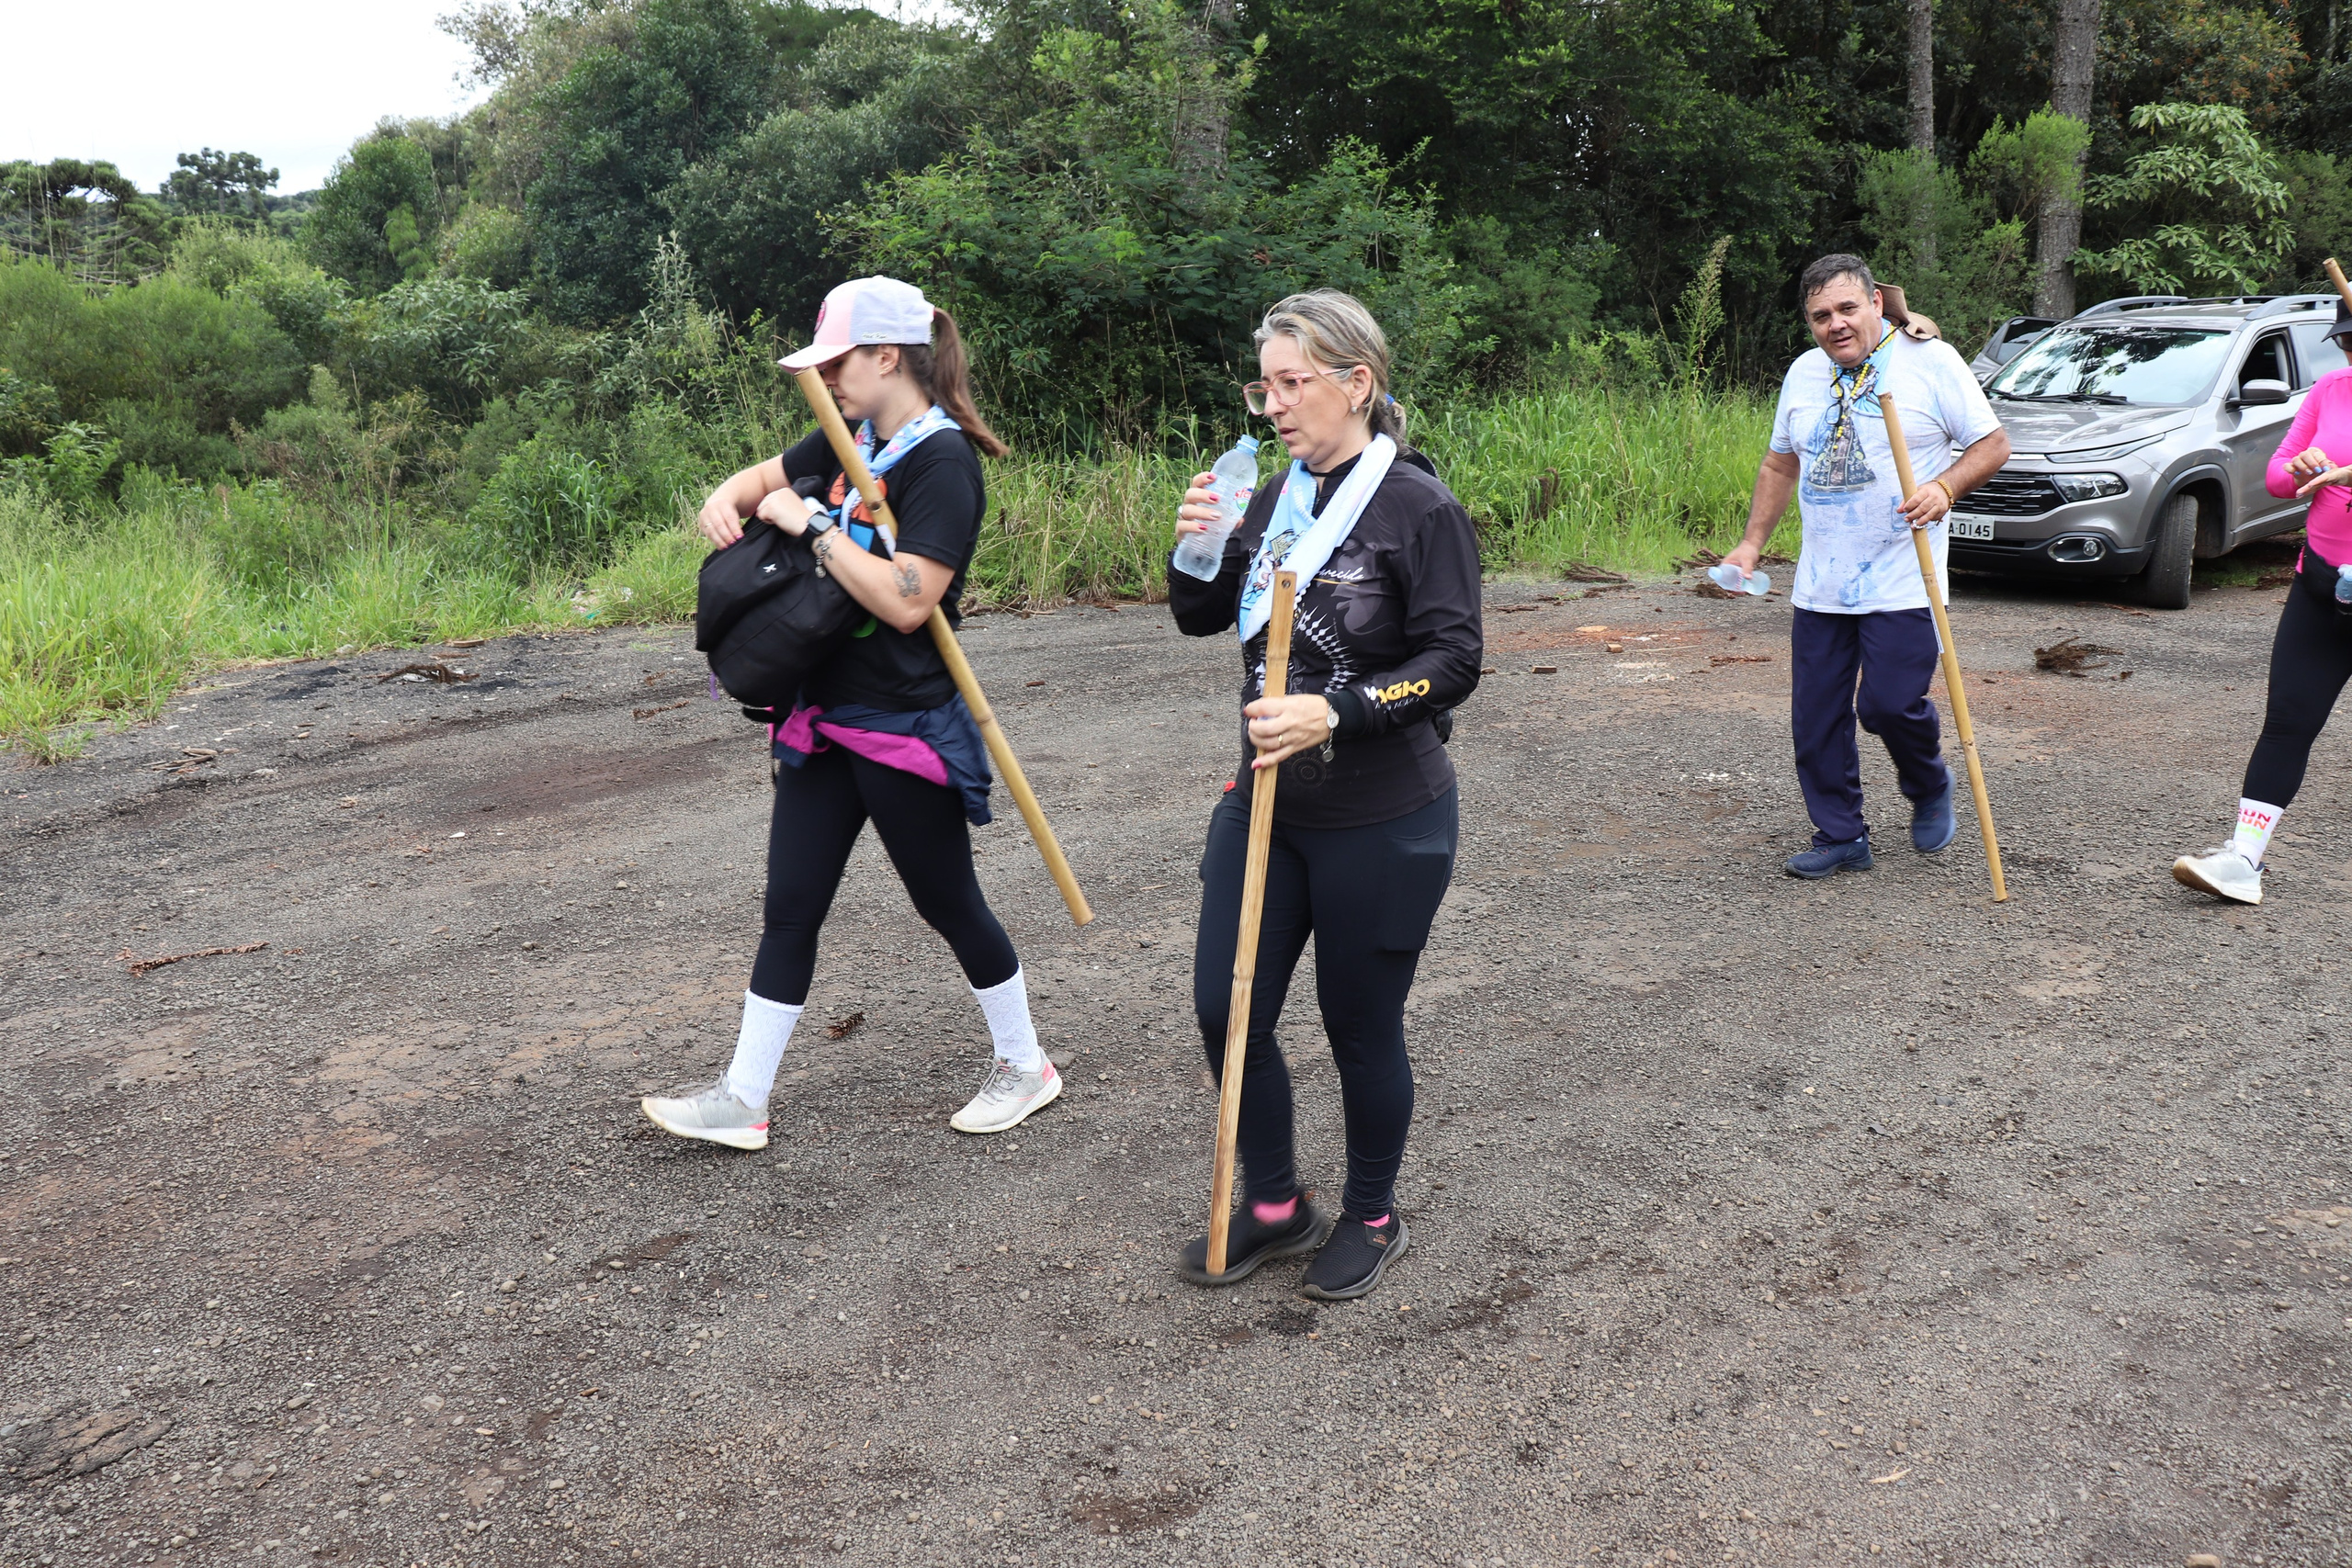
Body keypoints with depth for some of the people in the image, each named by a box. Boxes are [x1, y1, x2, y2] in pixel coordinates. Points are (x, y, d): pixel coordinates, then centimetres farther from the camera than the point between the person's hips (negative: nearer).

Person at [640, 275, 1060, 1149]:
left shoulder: (943, 463, -17)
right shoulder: (855, 439, 8)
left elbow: (907, 601, -27)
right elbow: (767, 477, 23)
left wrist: (812, 524, -22)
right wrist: (728, 501, 0)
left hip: (905, 730, -8)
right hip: (825, 716, 8)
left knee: (947, 903, 8)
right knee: (789, 908, 9)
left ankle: (1025, 1065, 28)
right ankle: (741, 1099, 18)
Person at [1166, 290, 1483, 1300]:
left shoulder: (1420, 509, -13)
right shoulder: (1275, 502, 6)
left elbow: (1453, 662, -17)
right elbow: (1203, 619, 14)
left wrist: (1336, 713, -28)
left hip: (1382, 823, -6)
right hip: (1266, 808, 6)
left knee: (1361, 1027, 8)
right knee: (1225, 1010, 7)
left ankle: (1371, 1218, 32)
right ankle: (1274, 1207, 29)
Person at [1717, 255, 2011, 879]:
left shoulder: (1931, 360, -4)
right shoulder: (1804, 373, 11)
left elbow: (1992, 446, -2)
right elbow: (1781, 464, 22)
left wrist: (1944, 487, -20)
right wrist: (1752, 542, 14)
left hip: (1902, 584, -5)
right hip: (1819, 586, 5)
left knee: (1889, 704, -10)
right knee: (1816, 717, 3)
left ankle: (1930, 791, 22)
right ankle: (1840, 837, 17)